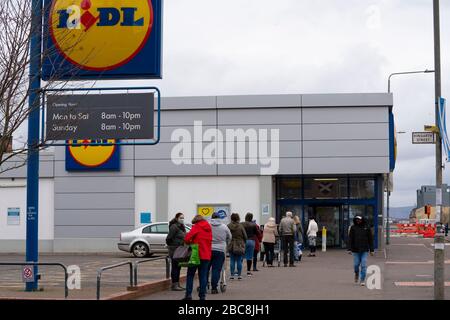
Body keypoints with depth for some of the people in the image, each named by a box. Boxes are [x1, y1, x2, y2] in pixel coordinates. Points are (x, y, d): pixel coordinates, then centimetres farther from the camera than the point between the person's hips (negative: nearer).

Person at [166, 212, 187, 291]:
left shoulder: (182, 227, 15)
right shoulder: (174, 227, -14)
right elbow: (169, 238, -16)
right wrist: (170, 246, -8)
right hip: (174, 249, -9)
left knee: (178, 267, 12)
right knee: (175, 267, -6)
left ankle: (177, 284, 17)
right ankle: (174, 285, -3)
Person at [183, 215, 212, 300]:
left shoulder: (196, 227, -6)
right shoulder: (208, 227, 12)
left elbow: (187, 238, -17)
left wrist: (189, 242, 3)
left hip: (196, 254, -5)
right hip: (206, 255, 5)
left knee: (190, 275, 4)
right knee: (203, 276, 7)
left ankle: (188, 294, -2)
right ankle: (202, 296, 3)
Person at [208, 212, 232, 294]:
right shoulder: (224, 227, 4)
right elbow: (229, 238, 15)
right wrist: (226, 245, 32)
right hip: (220, 251, 0)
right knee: (216, 270, 0)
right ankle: (214, 288, -4)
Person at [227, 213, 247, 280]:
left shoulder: (228, 226, -5)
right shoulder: (240, 226, -10)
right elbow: (245, 236, -4)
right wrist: (243, 242, 15)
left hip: (231, 246, 1)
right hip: (239, 246, -1)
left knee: (232, 261, 8)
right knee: (239, 261, 5)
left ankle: (232, 275, 6)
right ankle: (239, 275, 7)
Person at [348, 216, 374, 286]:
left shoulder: (366, 228, 2)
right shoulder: (353, 228, 1)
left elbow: (370, 239, 4)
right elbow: (350, 239, 0)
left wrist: (371, 250, 2)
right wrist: (350, 248, -8)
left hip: (365, 250, -1)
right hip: (356, 250, 1)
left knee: (364, 265, -5)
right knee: (356, 264, 4)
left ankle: (363, 280, 3)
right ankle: (356, 274, 35)